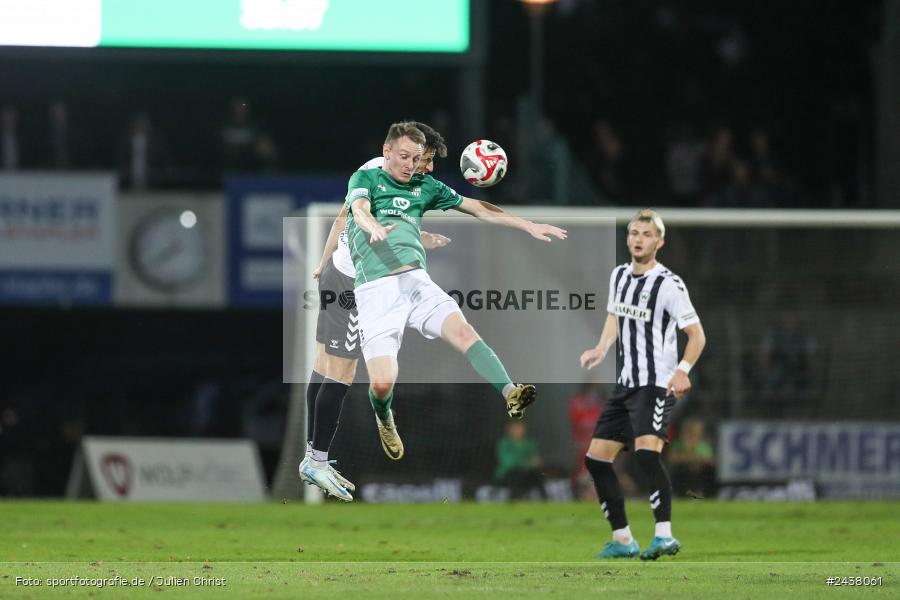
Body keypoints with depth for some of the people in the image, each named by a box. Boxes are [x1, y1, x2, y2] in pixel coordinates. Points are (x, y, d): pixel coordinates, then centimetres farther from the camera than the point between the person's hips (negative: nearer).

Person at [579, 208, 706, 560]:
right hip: (626, 384, 8)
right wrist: (602, 349, 9)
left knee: (646, 451, -29)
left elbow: (696, 335, -12)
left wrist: (682, 370, -27)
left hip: (657, 386, -8)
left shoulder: (669, 285, -12)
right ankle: (622, 540, 17)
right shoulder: (619, 276, 10)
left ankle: (664, 535, -30)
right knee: (596, 458, 8)